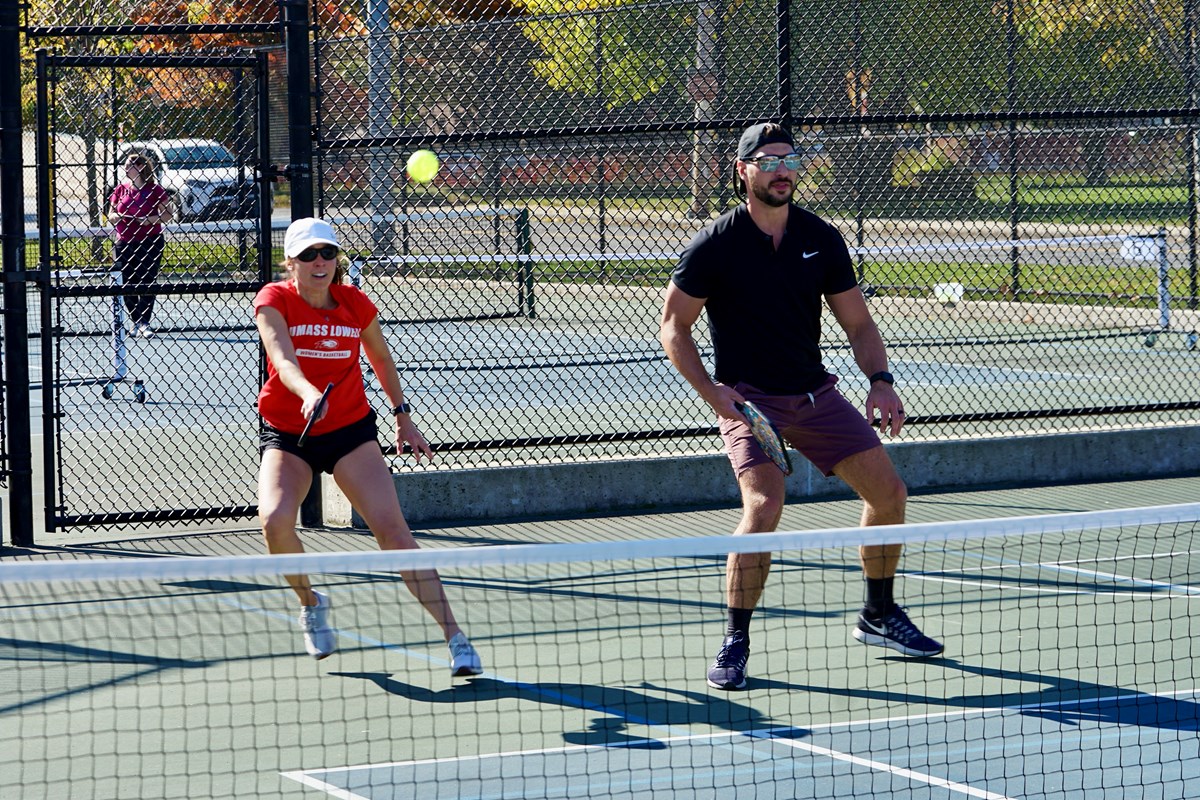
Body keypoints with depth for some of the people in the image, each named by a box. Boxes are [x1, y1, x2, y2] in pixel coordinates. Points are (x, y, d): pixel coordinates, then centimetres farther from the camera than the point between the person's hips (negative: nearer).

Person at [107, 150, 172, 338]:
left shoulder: (154, 189, -2)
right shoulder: (121, 189, 8)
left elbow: (168, 214, 0)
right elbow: (111, 214, 15)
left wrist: (153, 219, -17)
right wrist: (115, 217, -8)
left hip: (150, 242, -3)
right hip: (125, 243, 3)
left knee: (148, 283, -8)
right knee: (128, 284, 4)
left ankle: (144, 323, -7)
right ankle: (134, 321, 18)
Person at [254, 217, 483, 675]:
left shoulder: (356, 305, -5)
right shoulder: (274, 302, -13)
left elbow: (381, 358, 15)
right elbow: (283, 358, -32)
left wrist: (402, 417, 18)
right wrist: (309, 394, -51)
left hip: (350, 430, 1)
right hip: (286, 435, -1)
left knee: (391, 527, -14)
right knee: (275, 521, -25)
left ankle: (453, 636, -13)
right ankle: (310, 603, 7)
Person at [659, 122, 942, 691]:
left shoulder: (822, 239, 2)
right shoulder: (716, 245, -10)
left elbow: (858, 323, 9)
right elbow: (674, 328, -5)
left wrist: (880, 381, -8)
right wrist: (713, 393, -18)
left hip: (815, 394, 5)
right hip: (749, 398, -5)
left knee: (888, 493, 4)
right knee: (765, 505, -26)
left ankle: (878, 617, 25)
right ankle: (734, 644, -15)